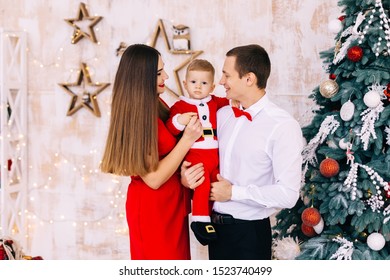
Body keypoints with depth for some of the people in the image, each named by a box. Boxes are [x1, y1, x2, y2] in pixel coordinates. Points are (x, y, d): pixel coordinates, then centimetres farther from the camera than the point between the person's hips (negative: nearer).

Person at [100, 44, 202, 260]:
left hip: (171, 203, 9)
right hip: (152, 208, -9)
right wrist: (187, 139, -21)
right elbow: (154, 178, -22)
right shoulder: (135, 117, -22)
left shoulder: (156, 105, 3)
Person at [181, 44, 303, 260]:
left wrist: (233, 192, -16)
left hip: (249, 232, -6)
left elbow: (288, 194, -21)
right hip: (216, 225, 6)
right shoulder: (222, 115, 4)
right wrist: (186, 173, -5)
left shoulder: (283, 127, -16)